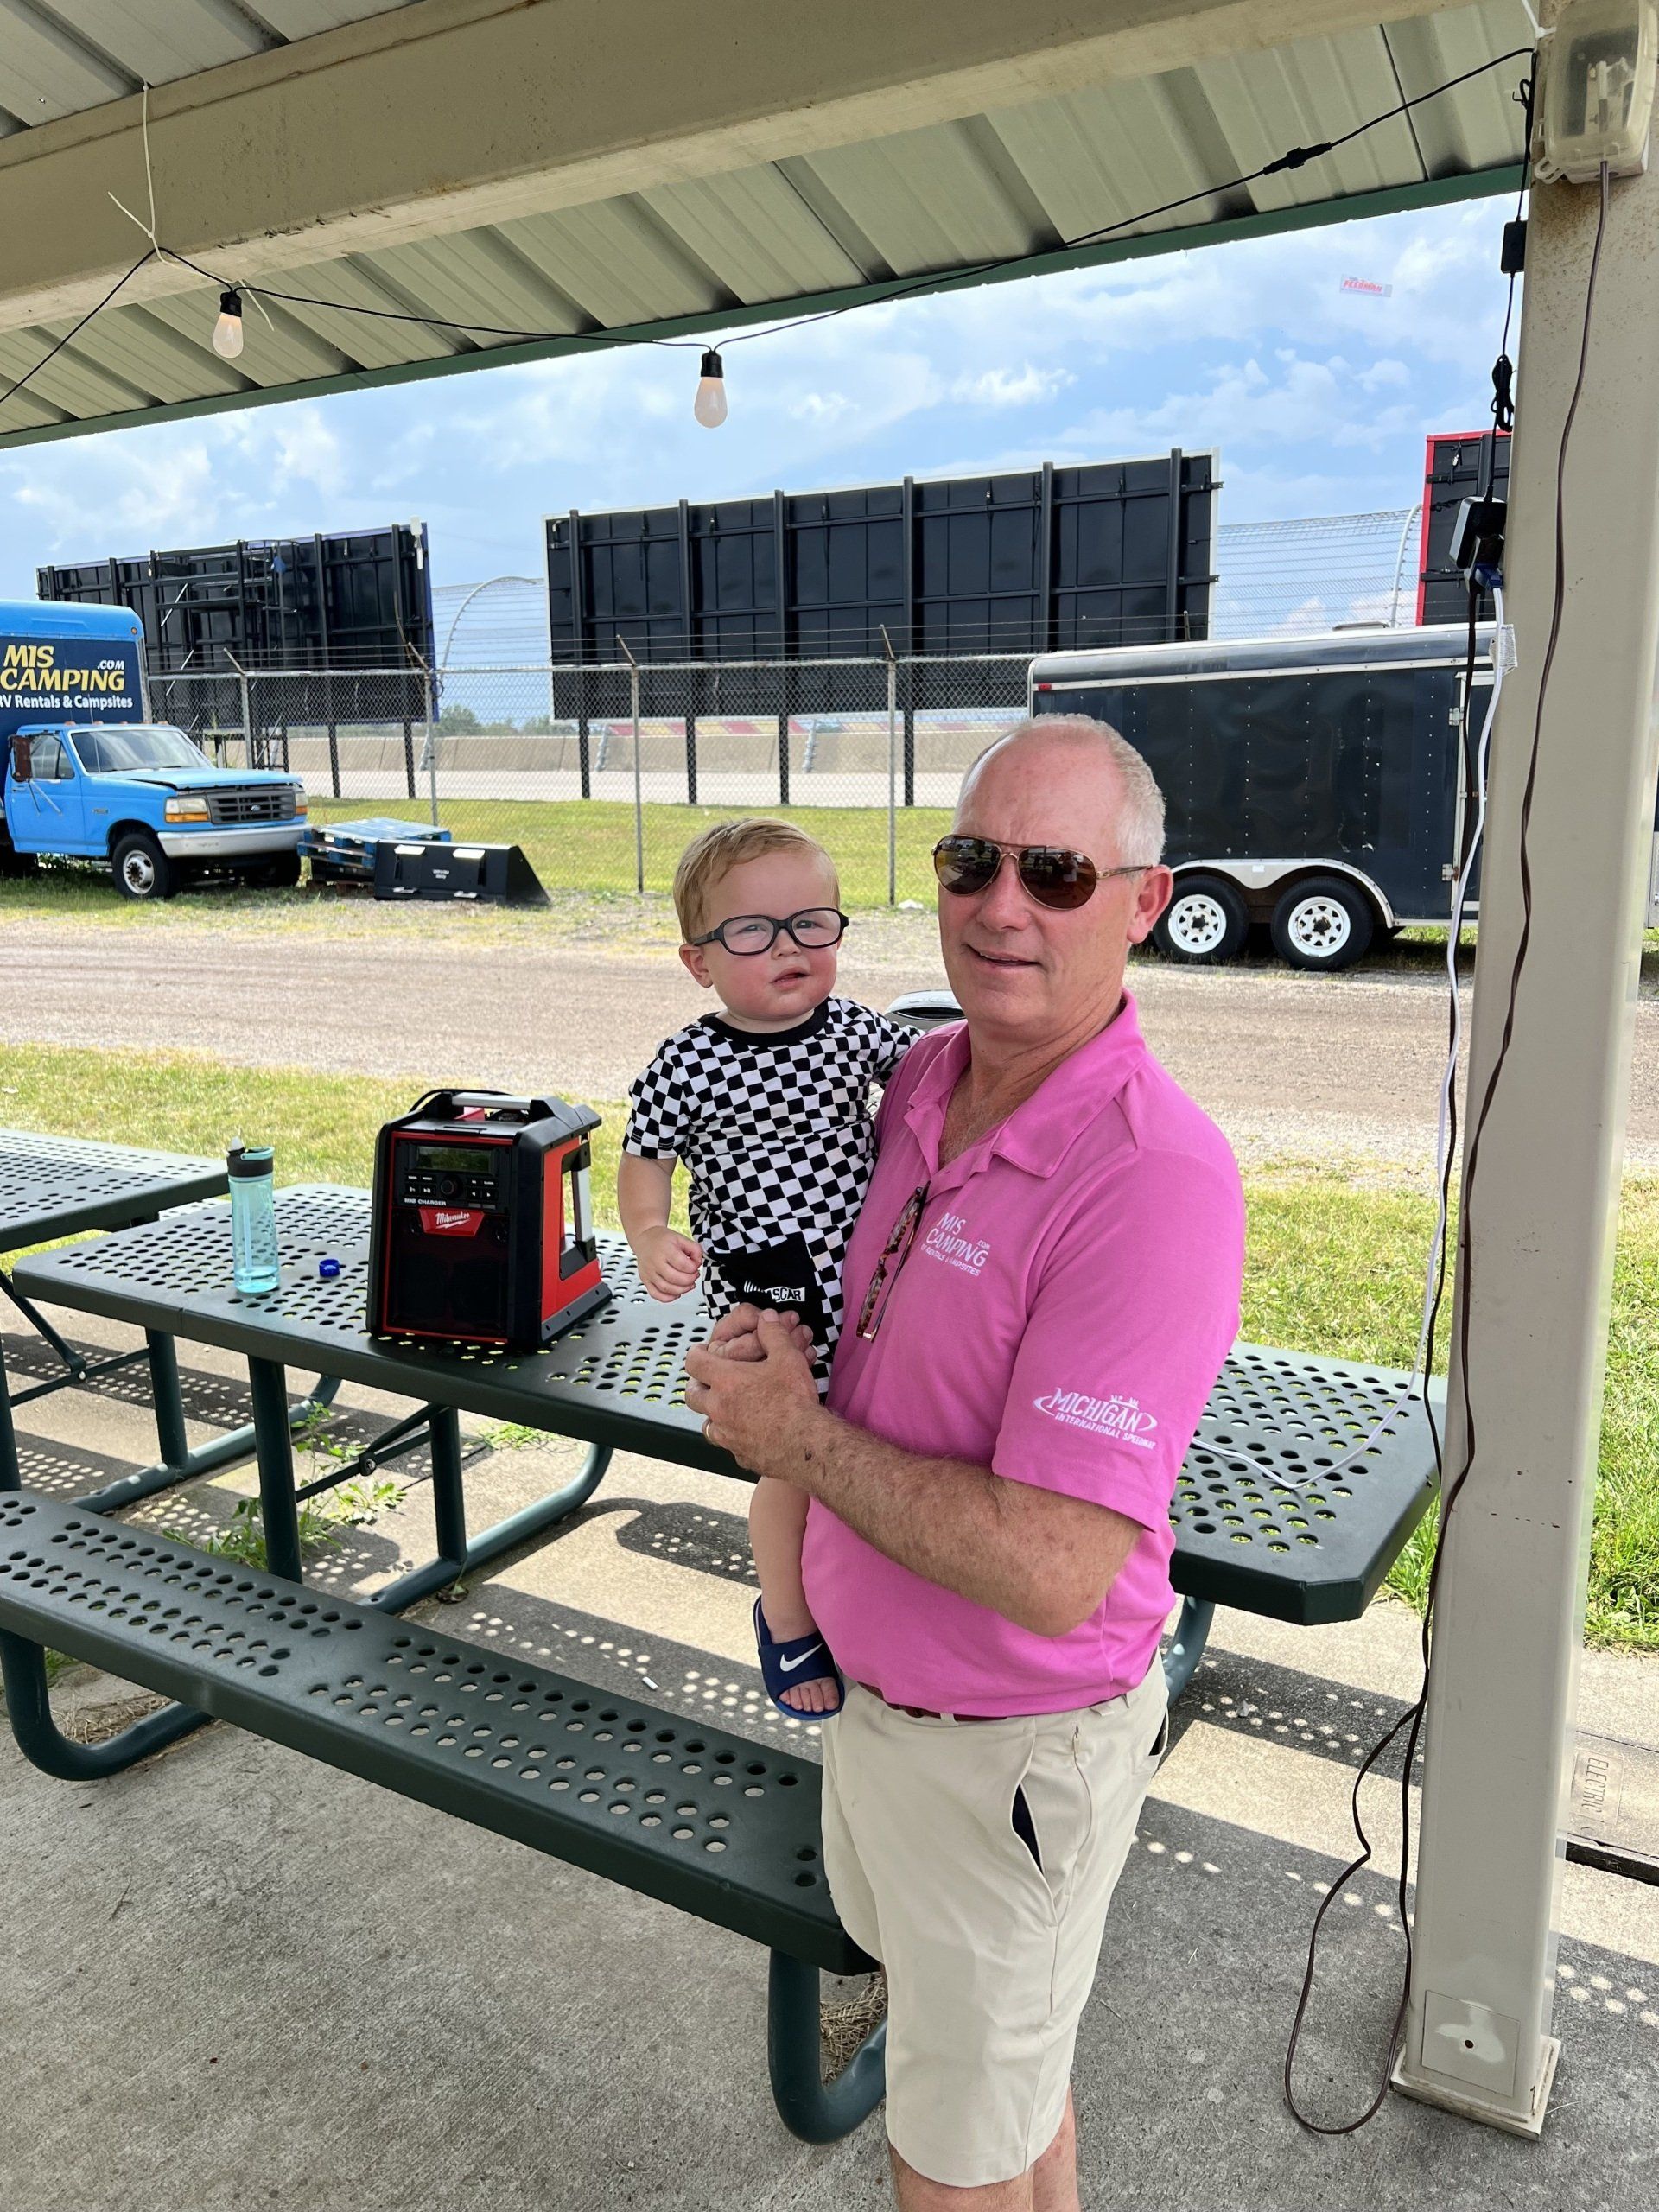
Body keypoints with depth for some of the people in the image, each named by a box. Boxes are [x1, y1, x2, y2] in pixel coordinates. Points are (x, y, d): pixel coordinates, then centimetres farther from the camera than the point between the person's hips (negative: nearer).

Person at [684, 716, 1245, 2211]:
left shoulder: (1155, 1178, -30)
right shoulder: (920, 1081, -4)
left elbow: (1047, 1568, -32)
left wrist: (803, 1436, -20)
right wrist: (771, 1358, -4)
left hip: (1010, 1751, -8)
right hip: (875, 1693, 8)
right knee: (971, 2034, 31)